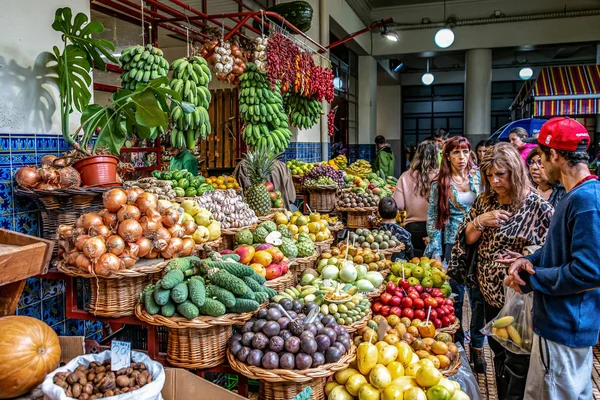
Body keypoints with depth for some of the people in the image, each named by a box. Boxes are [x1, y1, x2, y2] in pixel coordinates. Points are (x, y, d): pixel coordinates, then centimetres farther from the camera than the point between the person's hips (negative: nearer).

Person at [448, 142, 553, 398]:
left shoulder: (538, 207, -15)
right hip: (490, 294, 6)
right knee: (499, 354, 23)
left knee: (516, 363, 6)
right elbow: (467, 238, 3)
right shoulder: (485, 201, 2)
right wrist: (479, 221, -15)